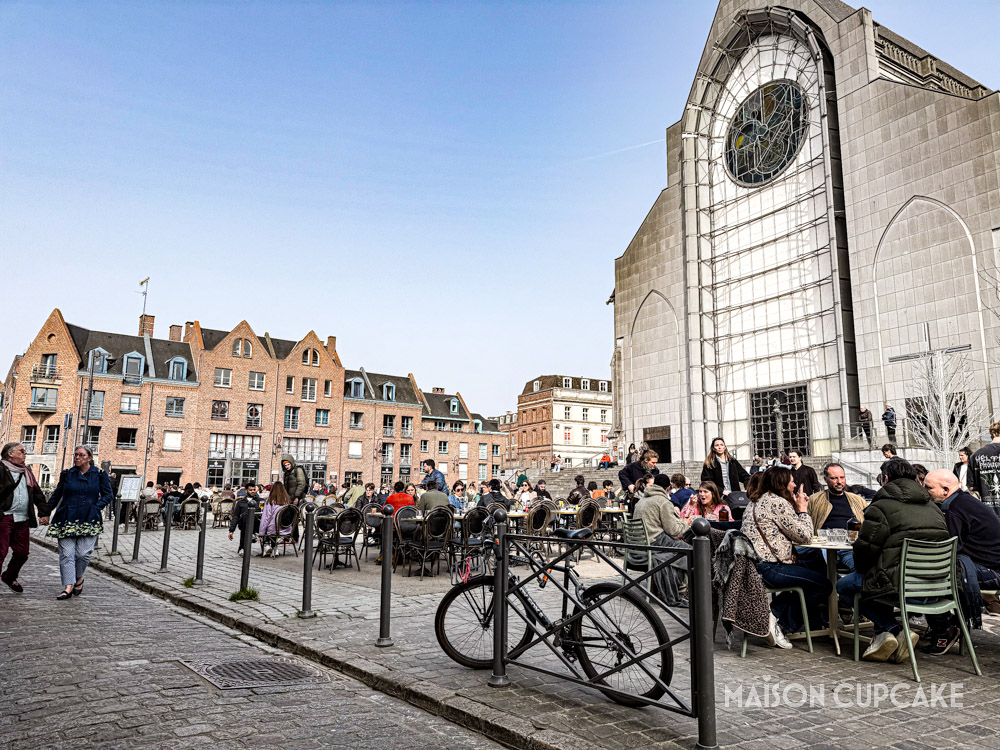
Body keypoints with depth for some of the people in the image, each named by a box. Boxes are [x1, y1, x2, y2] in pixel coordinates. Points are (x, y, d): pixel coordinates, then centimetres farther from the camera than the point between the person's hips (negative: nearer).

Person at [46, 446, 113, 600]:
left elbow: (108, 495, 5)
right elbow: (56, 495, 17)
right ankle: (68, 587, -5)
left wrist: (95, 508, -7)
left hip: (89, 520, -1)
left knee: (83, 553, -8)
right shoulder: (67, 474, 10)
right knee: (67, 553, -6)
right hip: (67, 519, 2)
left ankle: (79, 578, 18)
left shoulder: (100, 475, 5)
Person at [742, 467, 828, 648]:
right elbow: (804, 536, -10)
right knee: (824, 586, -3)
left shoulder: (756, 503, 18)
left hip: (751, 565, 10)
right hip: (768, 569, -10)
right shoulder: (778, 503, -12)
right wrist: (802, 509, 2)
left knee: (812, 572, 22)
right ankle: (778, 618, -2)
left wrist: (797, 508, 15)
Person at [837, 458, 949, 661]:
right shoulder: (932, 505, 14)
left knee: (844, 586, 8)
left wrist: (859, 569, 11)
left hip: (901, 585, -8)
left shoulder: (881, 507, -9)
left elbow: (865, 547, -10)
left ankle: (894, 630, -6)